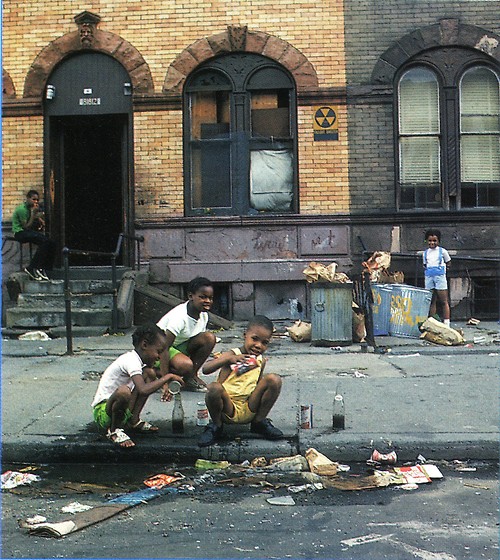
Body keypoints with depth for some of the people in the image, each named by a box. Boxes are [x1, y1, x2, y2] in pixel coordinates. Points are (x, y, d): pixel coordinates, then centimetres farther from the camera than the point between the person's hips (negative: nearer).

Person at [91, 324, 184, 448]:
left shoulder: (138, 360, 7)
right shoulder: (131, 361, -22)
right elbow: (143, 390, -36)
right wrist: (168, 377, -26)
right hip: (102, 412, -9)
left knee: (149, 374, 3)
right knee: (123, 392, -41)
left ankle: (134, 420, 6)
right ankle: (114, 431, -13)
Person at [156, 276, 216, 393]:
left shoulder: (203, 315, -6)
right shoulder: (179, 316, -29)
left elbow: (200, 342, 5)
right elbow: (164, 347, -31)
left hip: (180, 346, 8)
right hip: (159, 350, -8)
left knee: (209, 338, -15)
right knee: (186, 365, -35)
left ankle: (192, 376, -5)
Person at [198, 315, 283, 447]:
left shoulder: (261, 361, 10)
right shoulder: (232, 355, -5)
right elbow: (205, 369, -19)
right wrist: (228, 359, -31)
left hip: (249, 410, 4)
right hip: (228, 409, -3)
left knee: (274, 380, -14)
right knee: (214, 388, -35)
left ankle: (259, 422, 3)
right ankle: (216, 426, -4)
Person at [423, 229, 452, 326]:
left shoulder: (442, 251, 3)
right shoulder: (425, 253, 13)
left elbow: (448, 263, 12)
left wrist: (445, 268, -4)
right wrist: (425, 269, 3)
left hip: (440, 277, -4)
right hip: (428, 278, 4)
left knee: (444, 302, -2)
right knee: (431, 302, 6)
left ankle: (446, 323, -2)